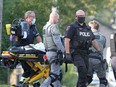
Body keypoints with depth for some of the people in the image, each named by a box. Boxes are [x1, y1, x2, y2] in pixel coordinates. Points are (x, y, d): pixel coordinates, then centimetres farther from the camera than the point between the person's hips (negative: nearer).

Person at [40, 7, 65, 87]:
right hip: (54, 52, -10)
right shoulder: (53, 27, -13)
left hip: (48, 51, 10)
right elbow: (57, 41, -20)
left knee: (57, 73, 13)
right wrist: (63, 51, -17)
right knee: (54, 75, -9)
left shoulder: (45, 27, 15)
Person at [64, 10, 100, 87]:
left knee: (84, 72, 3)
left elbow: (93, 41, 23)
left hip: (85, 54, 7)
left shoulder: (88, 28, 17)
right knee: (82, 69, -24)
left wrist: (99, 51, 17)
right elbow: (67, 40, -10)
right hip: (76, 53, -7)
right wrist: (67, 53, -18)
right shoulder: (72, 27, -2)